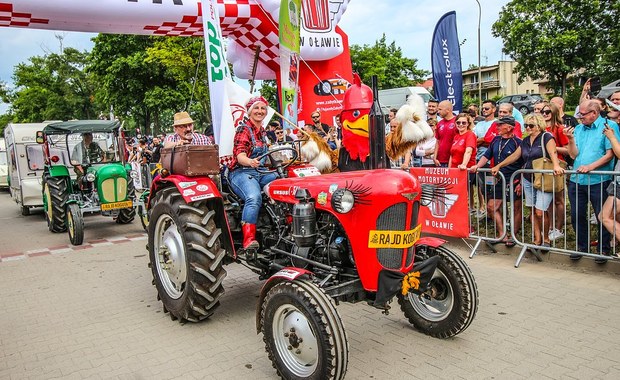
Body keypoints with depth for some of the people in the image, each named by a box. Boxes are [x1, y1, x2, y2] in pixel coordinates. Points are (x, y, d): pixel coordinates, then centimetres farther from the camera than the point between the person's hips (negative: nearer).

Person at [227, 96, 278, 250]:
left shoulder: (263, 132, 19)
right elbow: (240, 156, -18)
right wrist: (250, 162, -40)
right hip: (241, 173, -6)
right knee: (254, 197, -36)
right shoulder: (243, 129, -3)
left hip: (261, 172, 7)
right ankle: (249, 239, -36)